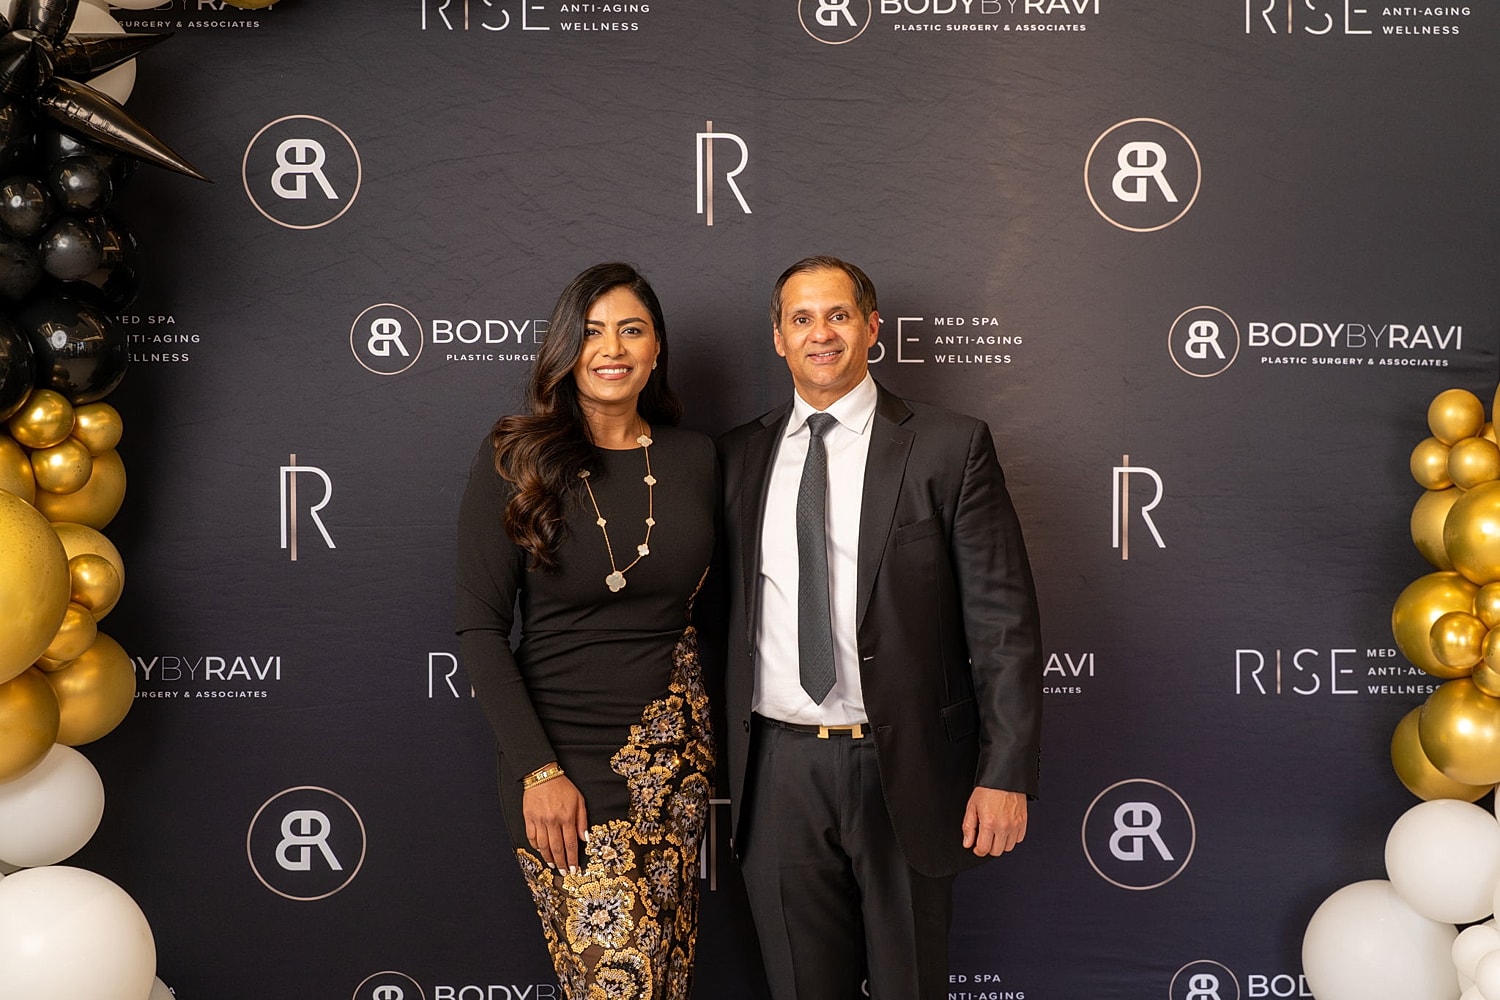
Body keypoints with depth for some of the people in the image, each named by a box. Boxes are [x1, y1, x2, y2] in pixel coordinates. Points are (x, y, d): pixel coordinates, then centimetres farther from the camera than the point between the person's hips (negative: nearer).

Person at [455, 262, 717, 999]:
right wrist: (538, 770, -13)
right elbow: (479, 629, -7)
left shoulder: (693, 459, 4)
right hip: (564, 751, -3)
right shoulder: (514, 461, -6)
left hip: (673, 754, 4)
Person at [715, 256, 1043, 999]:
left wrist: (1006, 773, -10)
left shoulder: (950, 448, -3)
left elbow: (1003, 620, -5)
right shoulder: (739, 456, 7)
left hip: (903, 770, -2)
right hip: (776, 772, 3)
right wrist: (726, 763, 7)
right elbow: (727, 615, 11)